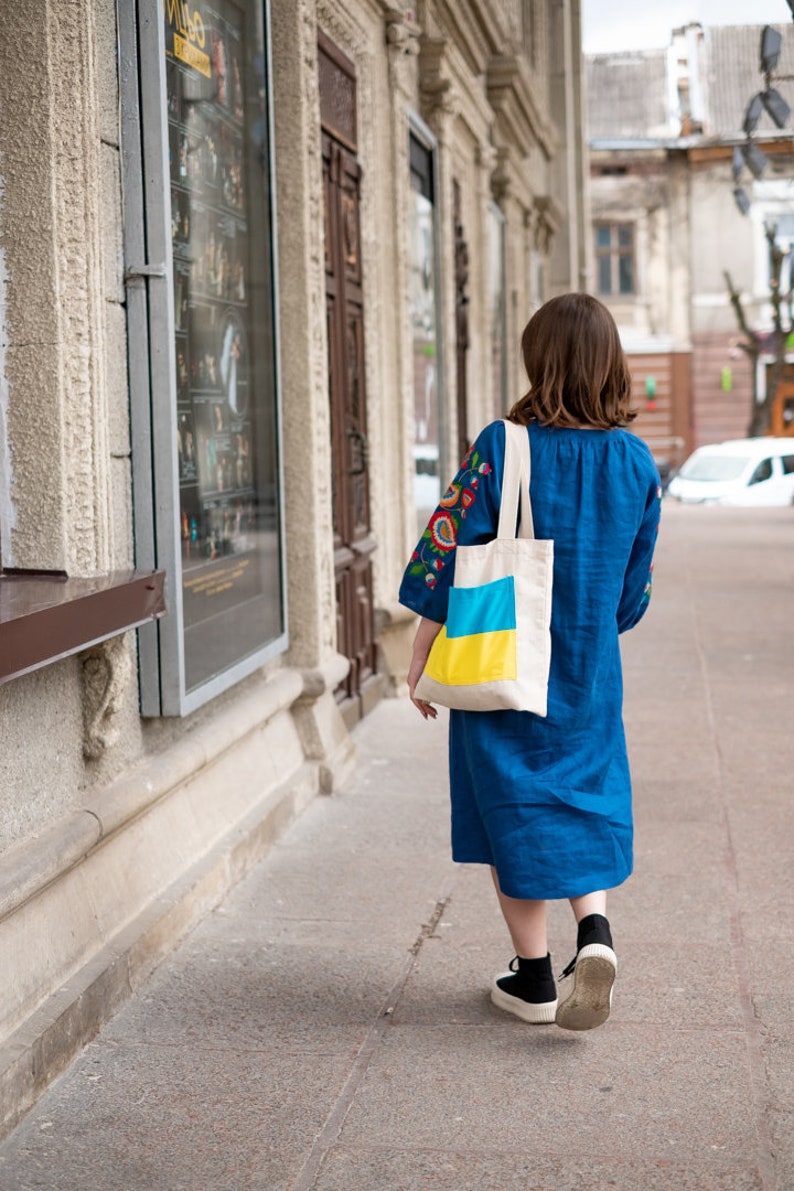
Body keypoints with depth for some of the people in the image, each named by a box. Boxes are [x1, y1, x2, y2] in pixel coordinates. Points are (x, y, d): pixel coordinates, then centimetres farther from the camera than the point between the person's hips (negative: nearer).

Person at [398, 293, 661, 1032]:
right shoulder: (637, 463, -1)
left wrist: (421, 659, -2)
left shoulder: (502, 447, -13)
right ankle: (594, 931, -6)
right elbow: (634, 588, 7)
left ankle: (534, 978, 15)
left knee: (512, 808, 9)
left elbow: (444, 558, -11)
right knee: (587, 803, 18)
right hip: (590, 673, 3)